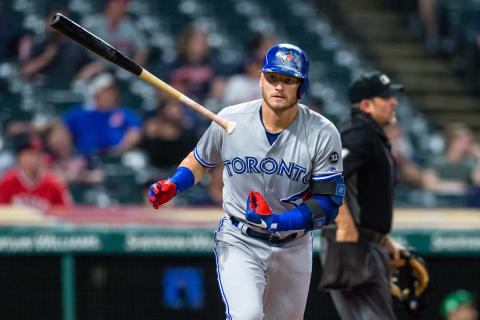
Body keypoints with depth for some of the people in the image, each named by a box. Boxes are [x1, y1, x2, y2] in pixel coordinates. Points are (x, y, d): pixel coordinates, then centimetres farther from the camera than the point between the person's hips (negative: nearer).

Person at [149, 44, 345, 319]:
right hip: (240, 244, -2)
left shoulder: (323, 135, -14)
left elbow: (328, 206, -15)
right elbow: (200, 161, 9)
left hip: (294, 248, 2)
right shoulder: (229, 121, -11)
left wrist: (274, 223, -29)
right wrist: (173, 186, -13)